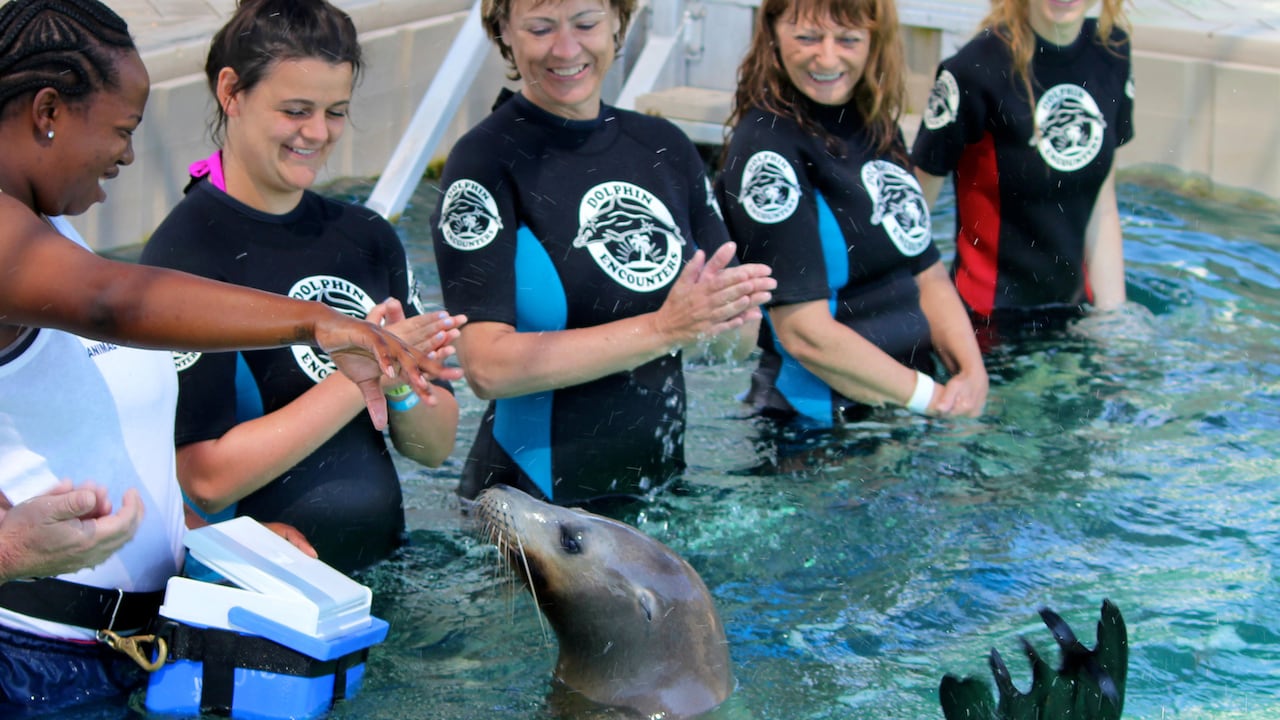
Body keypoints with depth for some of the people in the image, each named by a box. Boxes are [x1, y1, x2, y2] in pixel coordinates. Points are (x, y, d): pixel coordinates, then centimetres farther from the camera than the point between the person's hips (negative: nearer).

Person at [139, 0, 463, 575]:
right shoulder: (185, 255, -9)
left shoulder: (368, 237, 10)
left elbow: (435, 447, 12)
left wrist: (402, 383, -9)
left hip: (377, 565, 6)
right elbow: (207, 478, -16)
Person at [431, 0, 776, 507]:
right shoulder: (486, 161, -10)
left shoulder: (665, 147, 6)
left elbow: (739, 337, 7)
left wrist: (730, 313, -16)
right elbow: (487, 366, -20)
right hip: (531, 505, -5)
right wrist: (664, 329, -24)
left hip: (658, 486, 5)